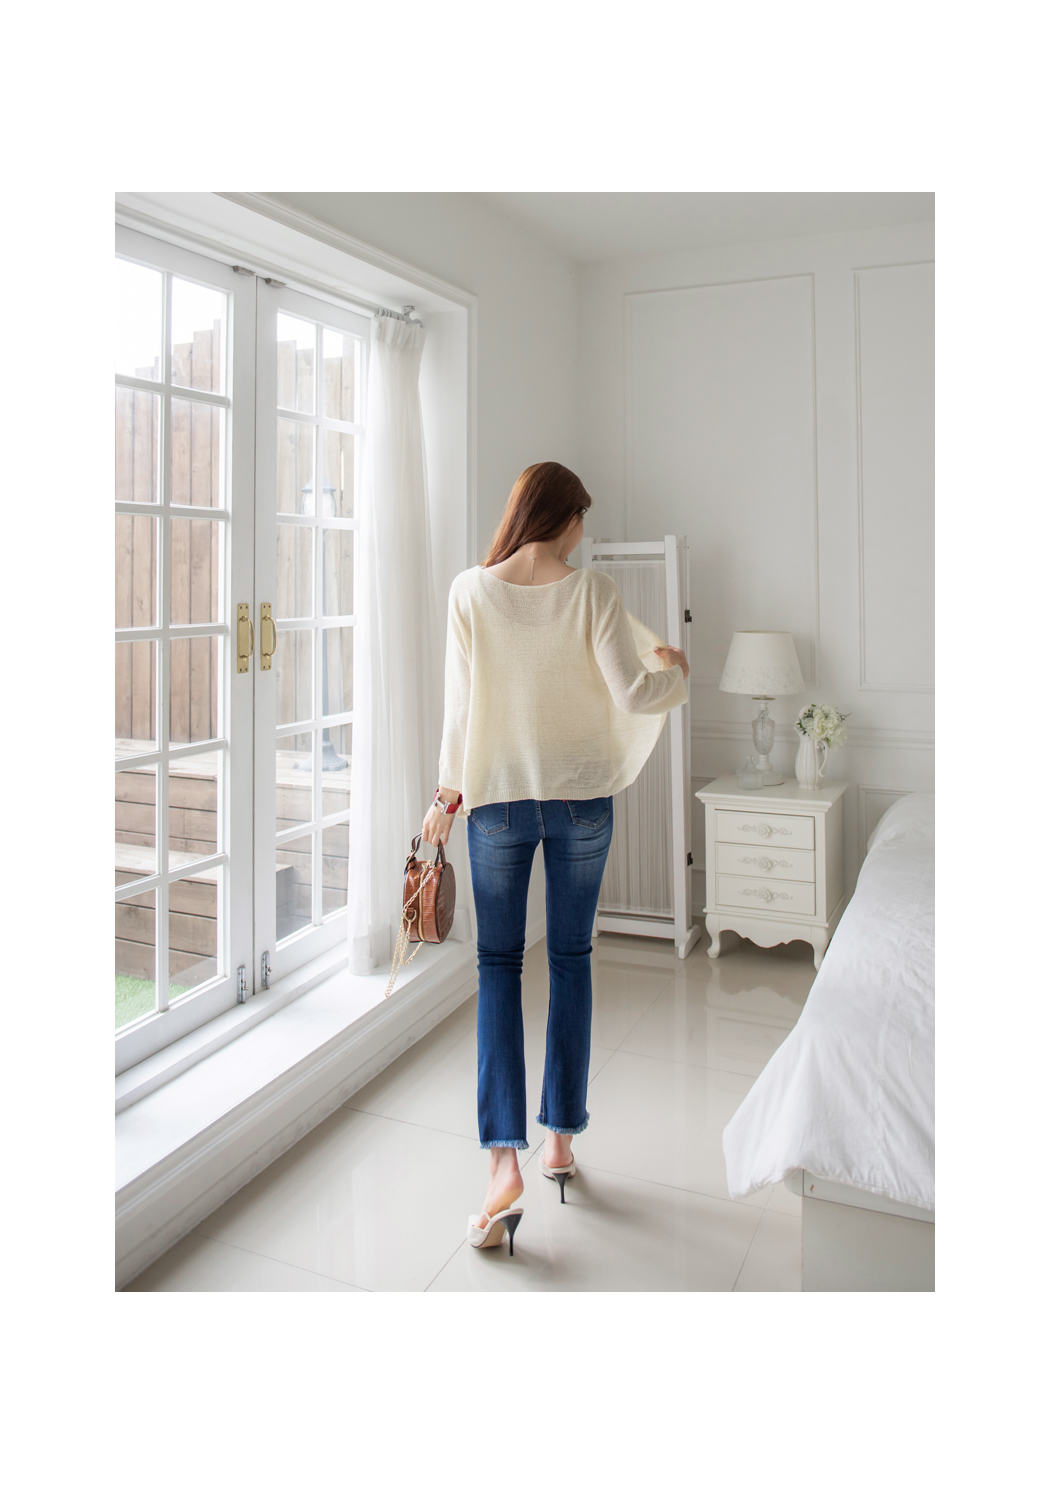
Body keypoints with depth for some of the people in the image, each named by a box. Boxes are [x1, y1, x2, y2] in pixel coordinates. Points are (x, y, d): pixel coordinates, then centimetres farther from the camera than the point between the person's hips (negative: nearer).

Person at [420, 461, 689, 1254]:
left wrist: (448, 791, 10)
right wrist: (676, 673, 10)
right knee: (572, 960, 14)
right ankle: (562, 1137, 24)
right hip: (582, 796, 0)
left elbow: (459, 704, -1)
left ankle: (505, 1160, 0)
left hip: (498, 797, 0)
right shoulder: (593, 591, -8)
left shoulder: (470, 591, -5)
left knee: (499, 966, 8)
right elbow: (631, 693, -12)